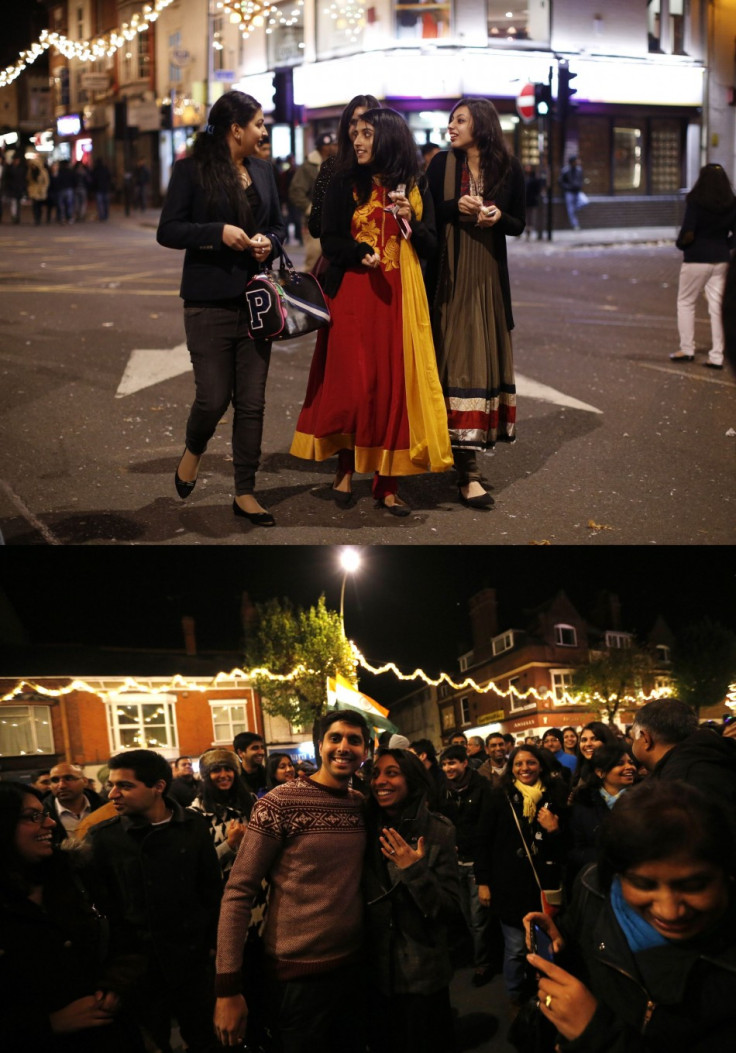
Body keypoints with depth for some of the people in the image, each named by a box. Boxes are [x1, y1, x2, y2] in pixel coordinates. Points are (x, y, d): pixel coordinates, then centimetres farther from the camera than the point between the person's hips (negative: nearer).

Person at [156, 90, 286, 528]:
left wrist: (269, 241, -2)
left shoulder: (262, 171, 12)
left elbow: (279, 225, 21)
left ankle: (245, 493, 14)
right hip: (210, 302, -4)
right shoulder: (192, 170, -3)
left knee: (252, 402, 4)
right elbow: (168, 231, -6)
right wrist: (219, 232, -18)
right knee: (214, 398, -5)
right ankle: (194, 449, 29)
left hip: (255, 299, 5)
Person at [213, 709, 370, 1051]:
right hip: (298, 973, -5)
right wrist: (227, 986, -16)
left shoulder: (364, 805, 4)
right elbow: (238, 893, -13)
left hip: (353, 966, 6)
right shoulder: (280, 803, -13)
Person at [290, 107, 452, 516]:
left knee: (395, 383, -2)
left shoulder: (414, 190, 9)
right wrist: (362, 253, -19)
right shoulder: (344, 184, 4)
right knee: (352, 383, -7)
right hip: (352, 294, -1)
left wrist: (409, 220, -10)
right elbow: (330, 241, -1)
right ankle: (345, 467, 13)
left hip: (400, 297, 2)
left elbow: (430, 246, 8)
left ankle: (386, 483, 5)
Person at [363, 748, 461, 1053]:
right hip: (376, 972, 3)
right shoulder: (366, 829, -3)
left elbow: (451, 910, -15)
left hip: (423, 975, -3)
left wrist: (415, 870, -25)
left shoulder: (437, 831, -12)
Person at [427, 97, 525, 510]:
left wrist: (499, 216, -12)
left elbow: (519, 225, 8)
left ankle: (471, 454, 16)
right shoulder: (442, 165, 2)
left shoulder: (509, 168, 4)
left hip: (489, 277, 2)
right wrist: (456, 208, -15)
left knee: (487, 356, 4)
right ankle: (467, 473, -9)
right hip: (450, 276, -2)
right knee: (459, 362, -7)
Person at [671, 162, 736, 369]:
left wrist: (680, 244, 2)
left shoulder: (695, 203, -14)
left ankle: (687, 349, 11)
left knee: (685, 303, 12)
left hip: (696, 259, -5)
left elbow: (687, 233, -17)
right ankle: (716, 356, 7)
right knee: (716, 307, 8)